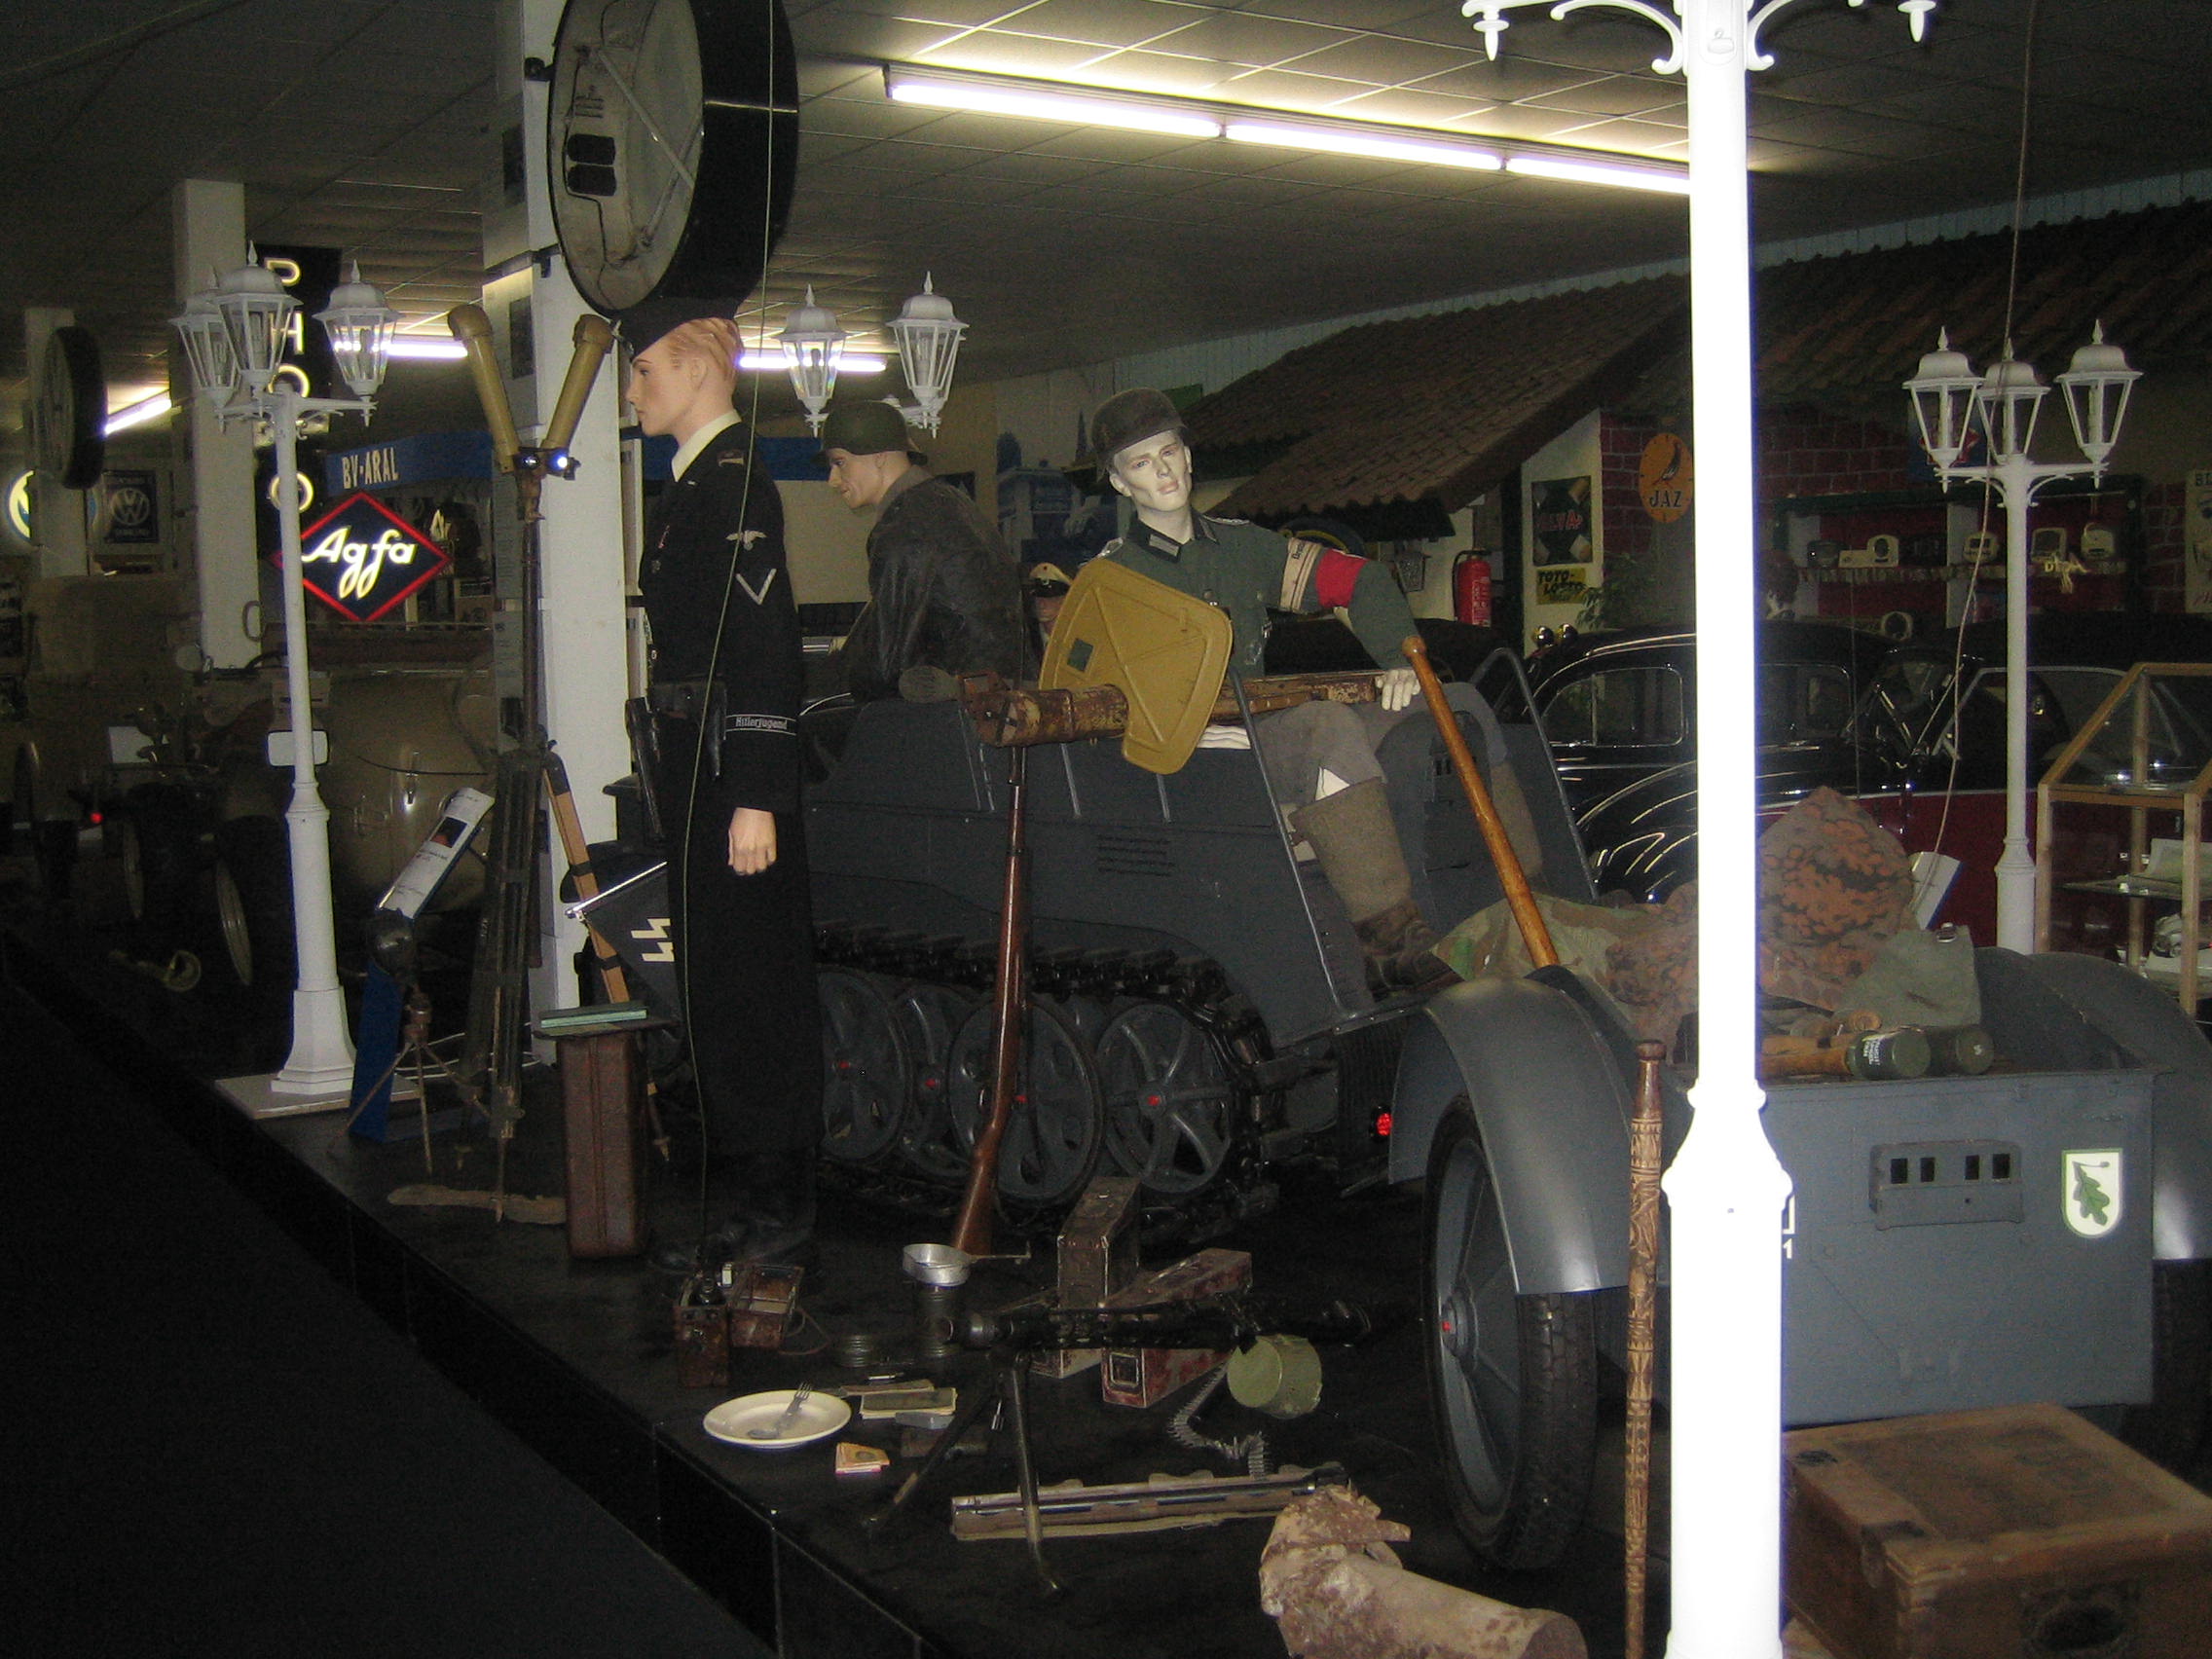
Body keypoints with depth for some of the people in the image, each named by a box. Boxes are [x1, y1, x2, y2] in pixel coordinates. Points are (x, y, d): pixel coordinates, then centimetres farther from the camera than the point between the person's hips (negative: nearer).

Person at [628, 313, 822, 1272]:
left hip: (730, 764, -10)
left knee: (744, 984, -4)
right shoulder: (690, 485, 17)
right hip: (695, 760, 10)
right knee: (718, 973, 14)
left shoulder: (735, 482, -13)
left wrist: (755, 796, -24)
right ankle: (767, 1197, 23)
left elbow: (764, 645, -20)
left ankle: (776, 1211, 5)